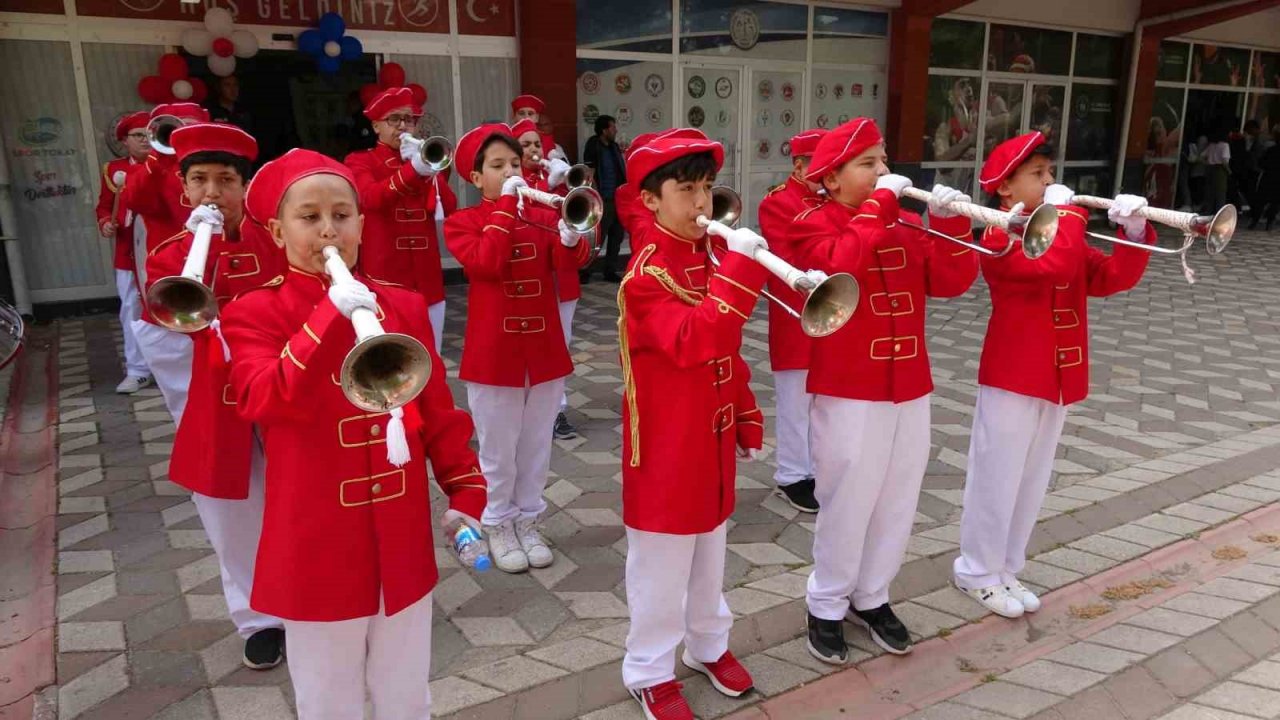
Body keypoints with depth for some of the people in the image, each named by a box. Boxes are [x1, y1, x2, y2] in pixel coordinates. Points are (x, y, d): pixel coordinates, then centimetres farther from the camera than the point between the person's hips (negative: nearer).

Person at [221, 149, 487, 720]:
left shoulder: (403, 305, 3)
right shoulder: (255, 313, -7)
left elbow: (438, 410, 7)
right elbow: (266, 401, -26)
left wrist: (465, 491, 3)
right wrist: (331, 317, -32)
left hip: (403, 543, 3)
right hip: (318, 549, -3)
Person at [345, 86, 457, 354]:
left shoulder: (427, 159, 15)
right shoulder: (360, 161, 4)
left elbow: (449, 209, -1)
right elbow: (371, 198, -20)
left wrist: (431, 170, -17)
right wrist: (414, 169, -36)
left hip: (426, 278, 4)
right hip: (384, 276, -4)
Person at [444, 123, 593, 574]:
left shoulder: (541, 215, 5)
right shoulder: (462, 221, -5)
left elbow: (570, 261, -12)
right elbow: (488, 263, -24)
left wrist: (571, 238, -34)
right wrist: (506, 204, -22)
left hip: (544, 350, 4)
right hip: (493, 354, -3)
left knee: (536, 448, 16)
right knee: (499, 451, 10)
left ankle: (528, 521, 33)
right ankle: (498, 526, 29)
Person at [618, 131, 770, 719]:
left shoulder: (709, 259, 7)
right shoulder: (647, 274, -18)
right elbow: (693, 341, -34)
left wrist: (747, 421, 15)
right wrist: (741, 267, -36)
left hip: (712, 441, 8)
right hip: (667, 448, -8)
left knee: (709, 555, 22)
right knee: (661, 566, 7)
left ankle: (708, 646, 42)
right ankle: (650, 672, 26)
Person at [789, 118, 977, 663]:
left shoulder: (907, 225, 10)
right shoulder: (815, 224, -6)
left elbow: (953, 281, 3)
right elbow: (842, 265, -28)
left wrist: (948, 221, -10)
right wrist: (880, 203, -21)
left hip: (910, 387, 6)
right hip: (848, 391, -6)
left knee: (897, 502, 13)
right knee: (847, 504, 3)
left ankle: (871, 597, 32)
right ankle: (827, 606, 22)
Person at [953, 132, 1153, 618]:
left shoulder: (1060, 231, 13)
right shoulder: (1000, 237, -13)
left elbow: (1112, 277, 4)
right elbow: (1056, 265, -30)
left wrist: (1134, 233, -11)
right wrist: (1067, 211, -18)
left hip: (1058, 377, 8)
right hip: (1012, 378, -8)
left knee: (1032, 480, 15)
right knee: (996, 479, 2)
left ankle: (1004, 569, 29)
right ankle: (977, 573, 18)